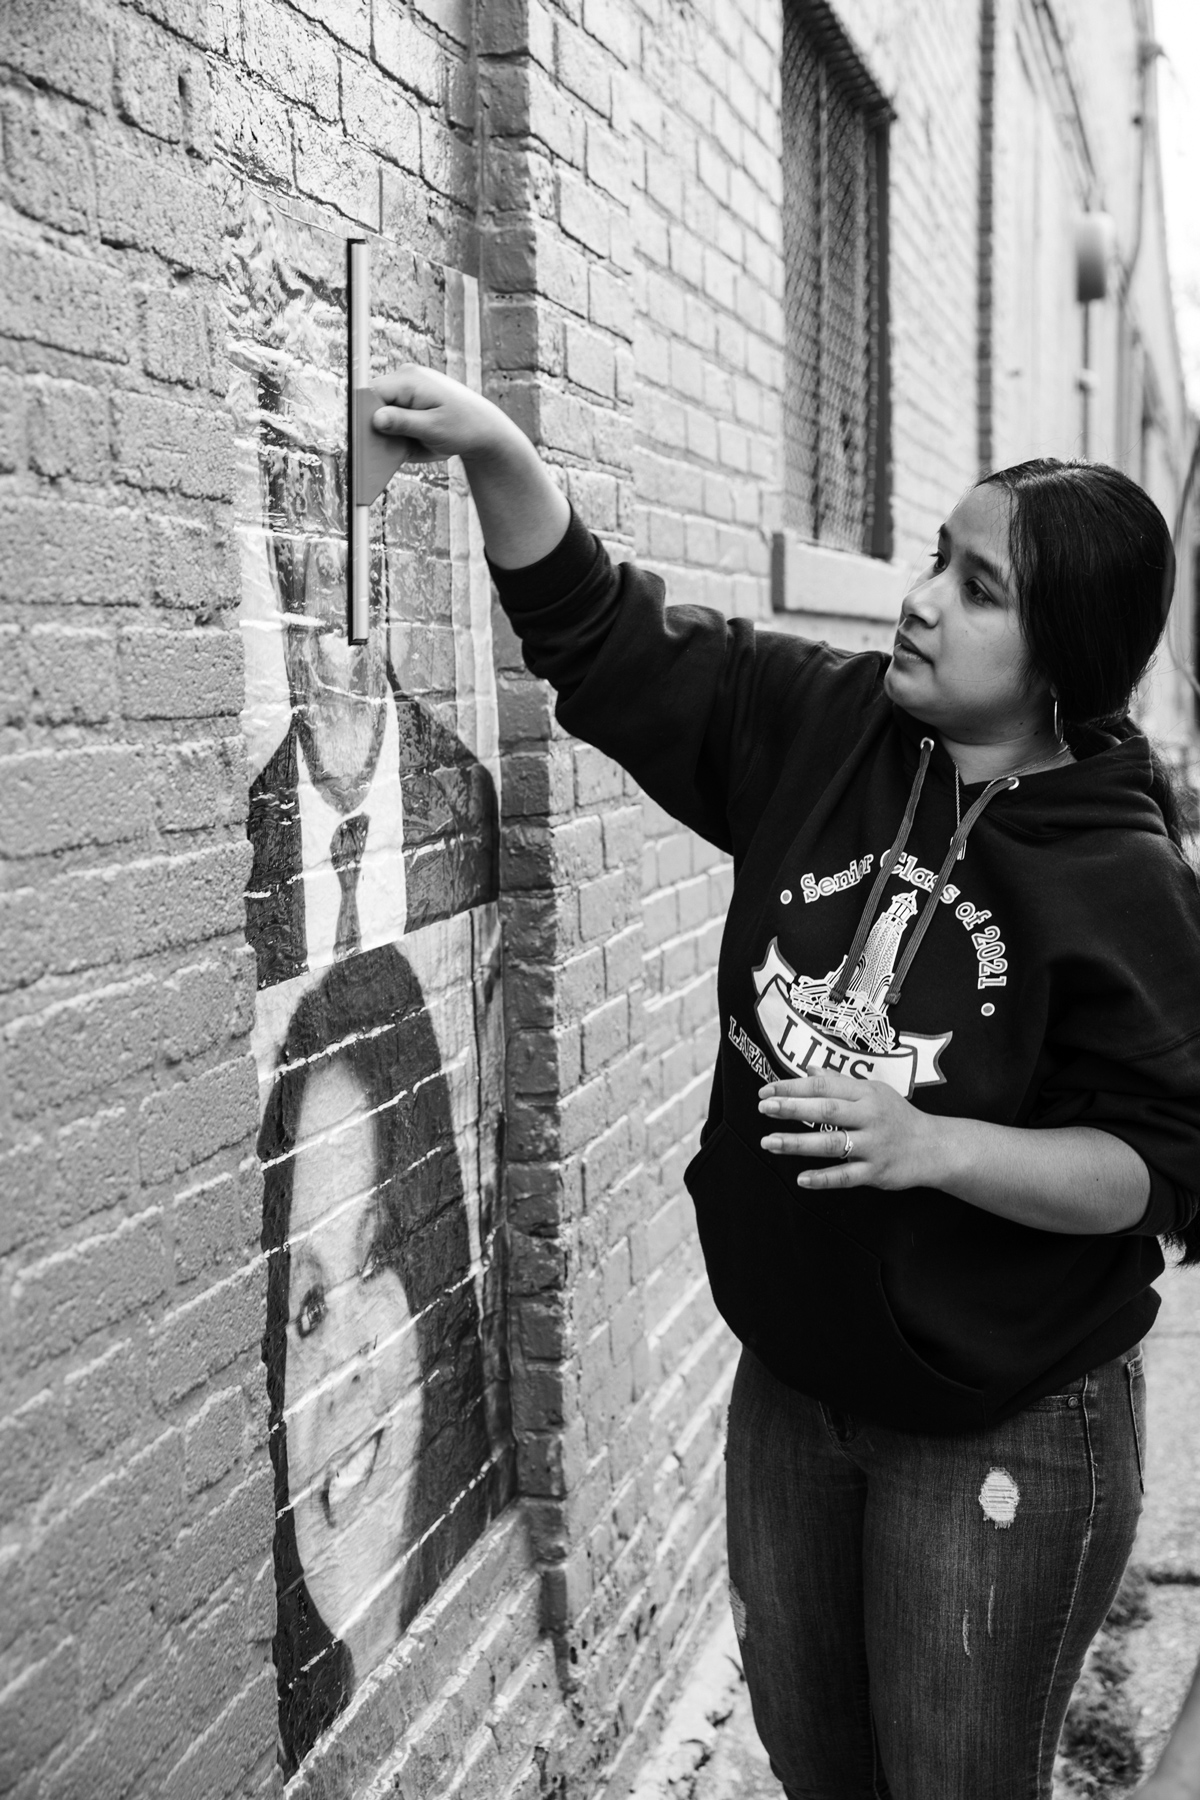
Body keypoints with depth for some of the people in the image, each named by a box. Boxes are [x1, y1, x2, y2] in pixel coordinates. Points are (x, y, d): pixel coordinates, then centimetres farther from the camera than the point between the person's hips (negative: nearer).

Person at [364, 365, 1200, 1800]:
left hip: (1004, 1436, -5)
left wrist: (934, 1145, -30)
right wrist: (493, 452, -14)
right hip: (789, 1389, 5)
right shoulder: (820, 728, -4)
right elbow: (595, 632, -1)